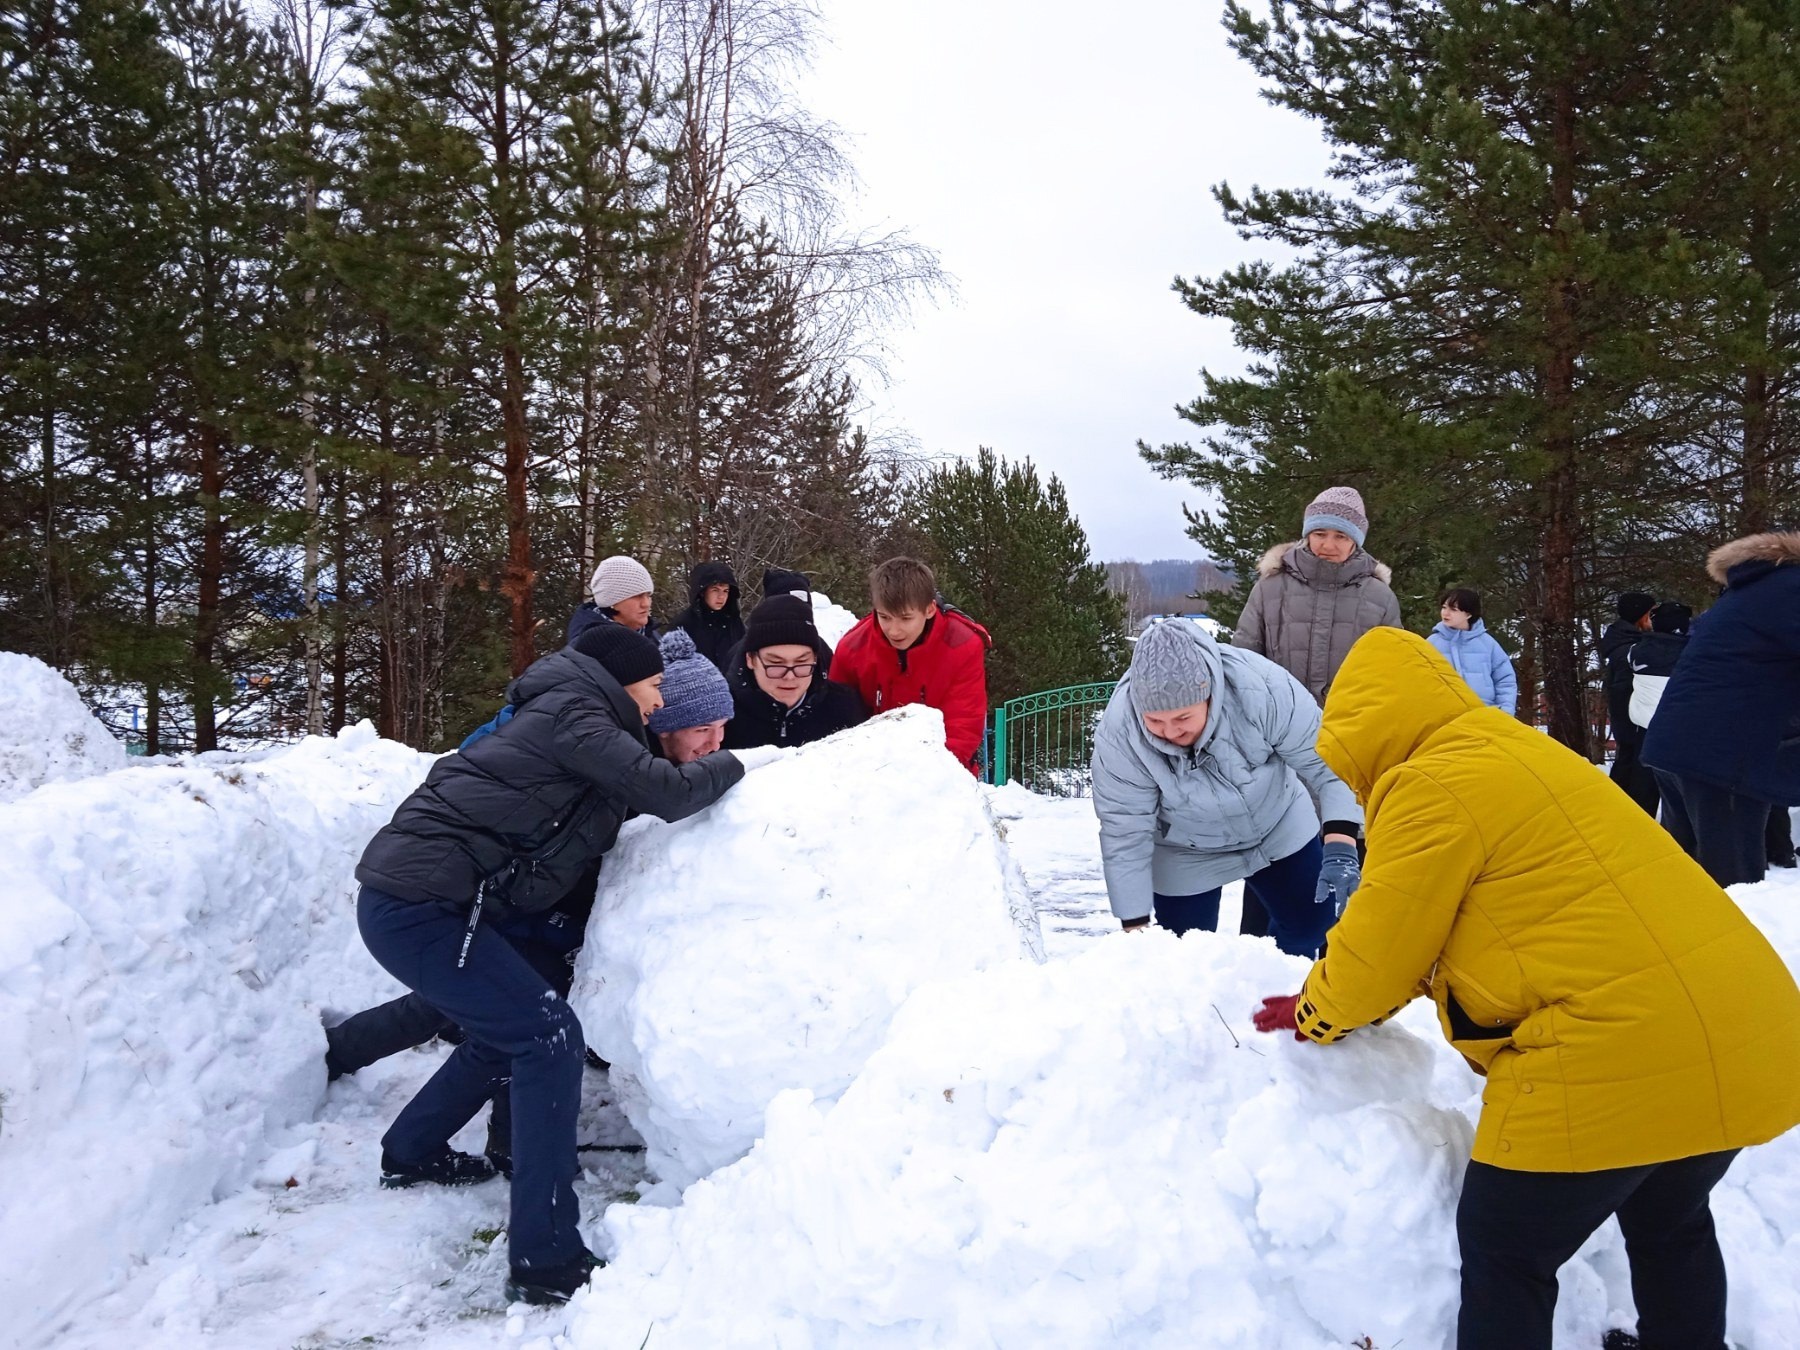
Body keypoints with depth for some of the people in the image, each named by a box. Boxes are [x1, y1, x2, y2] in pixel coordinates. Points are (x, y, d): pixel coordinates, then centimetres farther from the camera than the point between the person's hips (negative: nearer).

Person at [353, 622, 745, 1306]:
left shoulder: (568, 718, 18)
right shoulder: (573, 717, -11)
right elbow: (668, 793, -16)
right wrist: (729, 763, 2)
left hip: (408, 899, 10)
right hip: (417, 907, -10)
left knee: (508, 1028, 22)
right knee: (548, 1036, -11)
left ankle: (411, 1152, 42)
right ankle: (546, 1262, -9)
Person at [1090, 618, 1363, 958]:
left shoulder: (1259, 685, -37)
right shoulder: (1119, 733, -34)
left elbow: (1323, 761, -28)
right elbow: (1125, 836, -26)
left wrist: (1339, 843, -40)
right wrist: (1135, 928, -24)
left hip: (1278, 827, 2)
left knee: (1313, 920, 12)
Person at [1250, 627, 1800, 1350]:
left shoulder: (1427, 788, -12)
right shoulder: (1505, 752, 18)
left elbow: (1378, 954, -5)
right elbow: (1425, 933, 23)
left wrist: (1313, 1017, 15)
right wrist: (1327, 1000, 23)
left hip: (1617, 1058, -10)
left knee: (1505, 1249, 9)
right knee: (1668, 1221, 32)